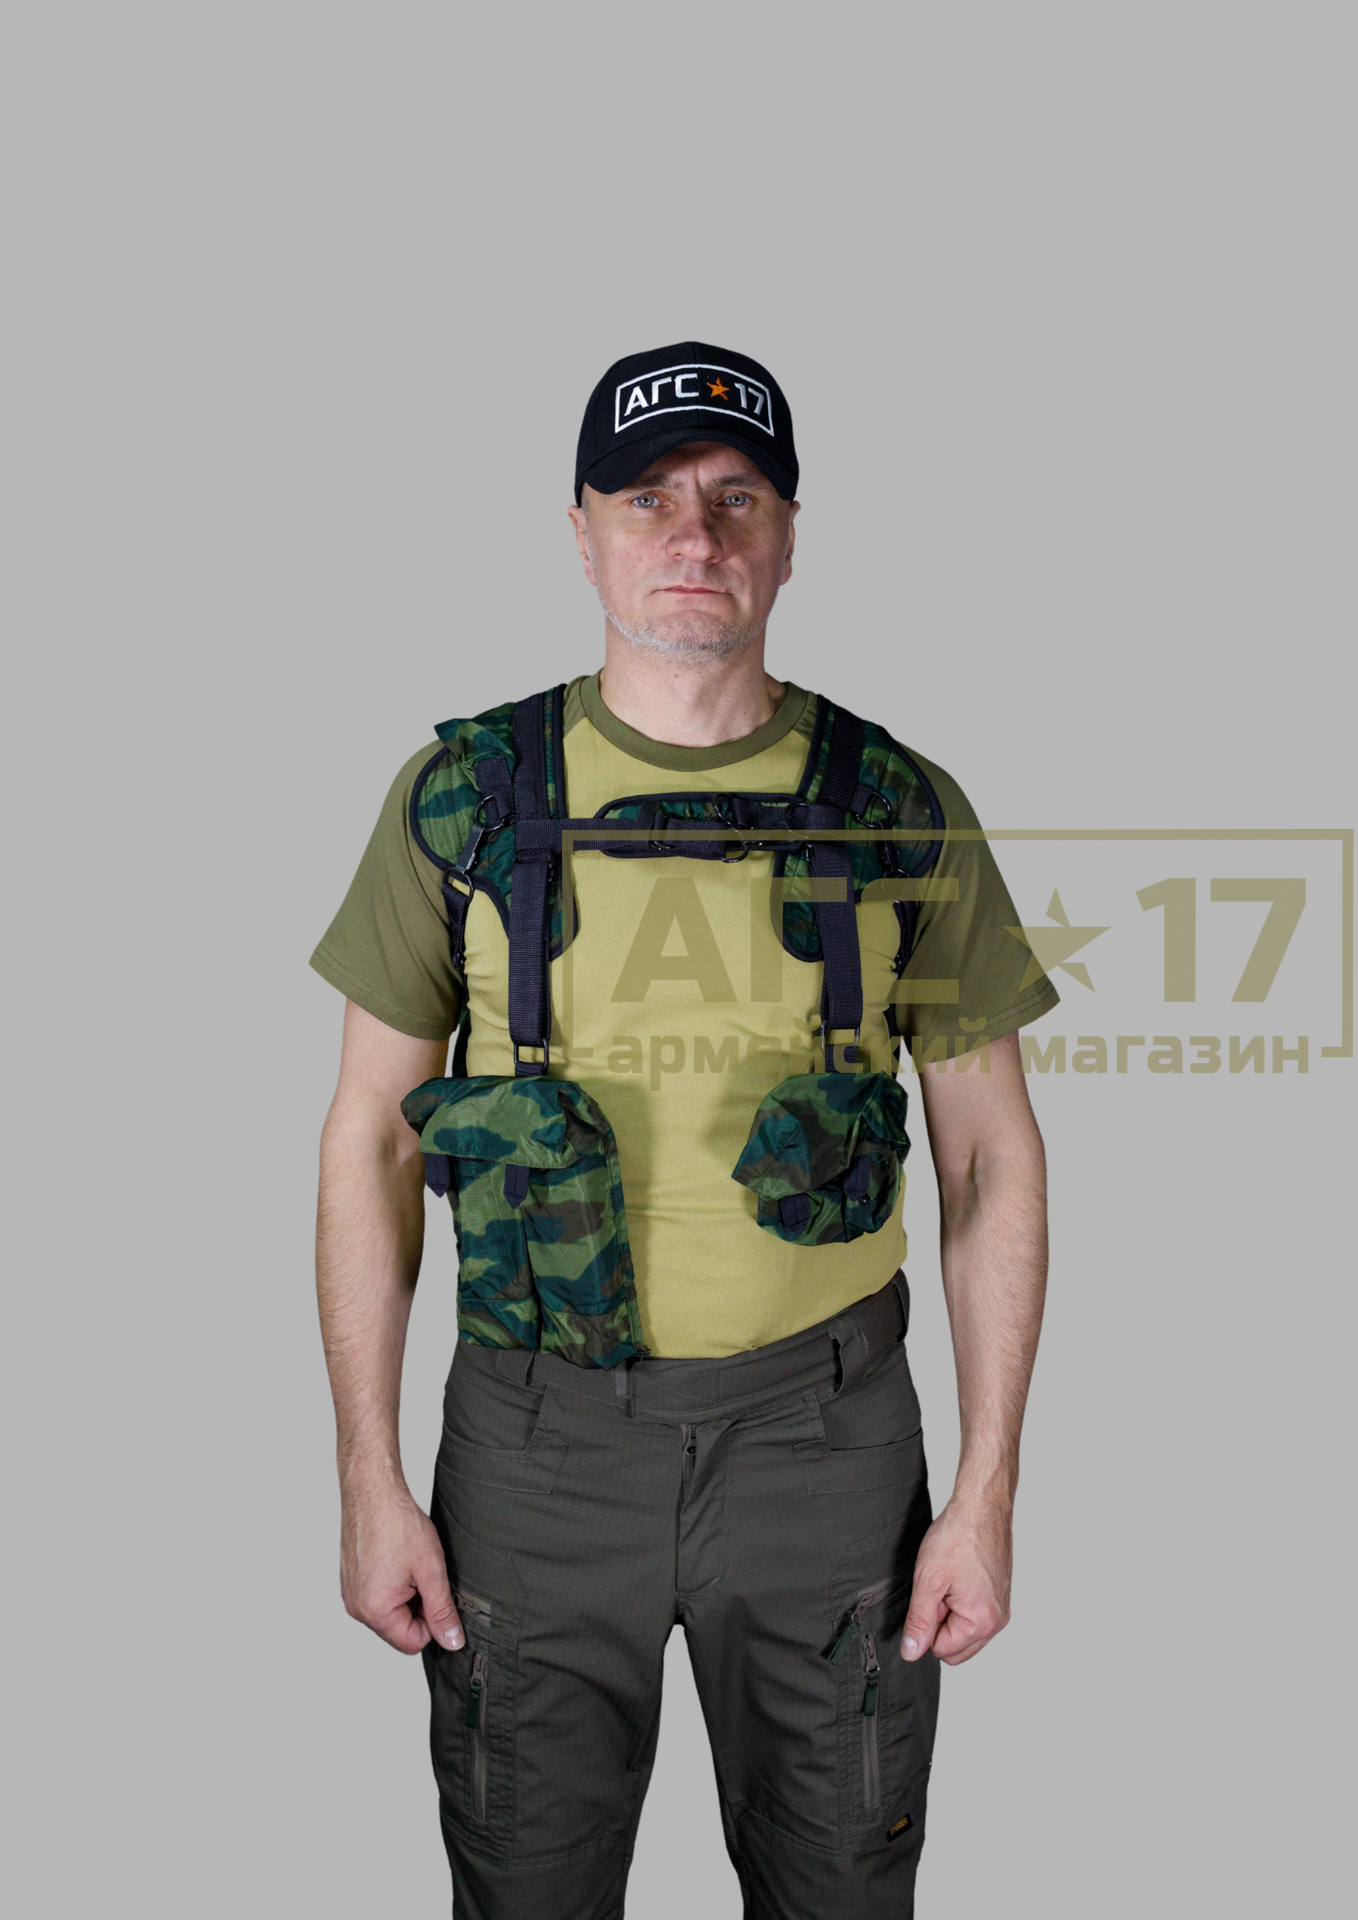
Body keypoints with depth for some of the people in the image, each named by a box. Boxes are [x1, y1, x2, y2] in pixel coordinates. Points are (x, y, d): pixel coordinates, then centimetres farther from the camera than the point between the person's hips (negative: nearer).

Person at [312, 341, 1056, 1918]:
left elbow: (991, 1155, 0)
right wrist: (369, 1479, -3)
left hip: (821, 1431, 1)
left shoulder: (905, 815, -3)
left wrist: (987, 1493, -3)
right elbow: (370, 1137, 0)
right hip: (538, 1435, 0)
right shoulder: (463, 798, -4)